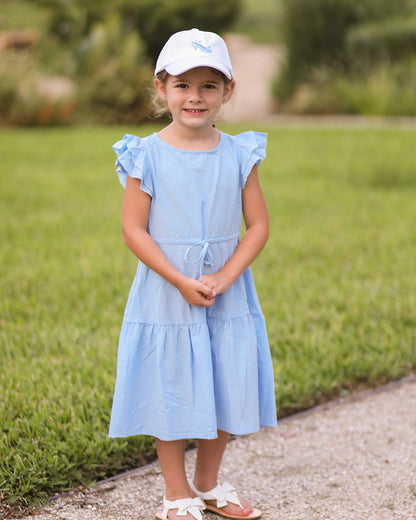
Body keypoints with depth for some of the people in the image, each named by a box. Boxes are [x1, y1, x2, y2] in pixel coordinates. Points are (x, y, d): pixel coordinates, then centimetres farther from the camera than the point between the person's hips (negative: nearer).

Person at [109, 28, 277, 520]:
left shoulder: (239, 155, -1)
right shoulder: (147, 156, -8)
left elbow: (258, 225, -1)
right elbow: (133, 228, -10)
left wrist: (222, 279, -14)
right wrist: (182, 281, -17)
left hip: (227, 298, 3)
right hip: (165, 299, -3)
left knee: (226, 391, 10)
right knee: (171, 393, 5)